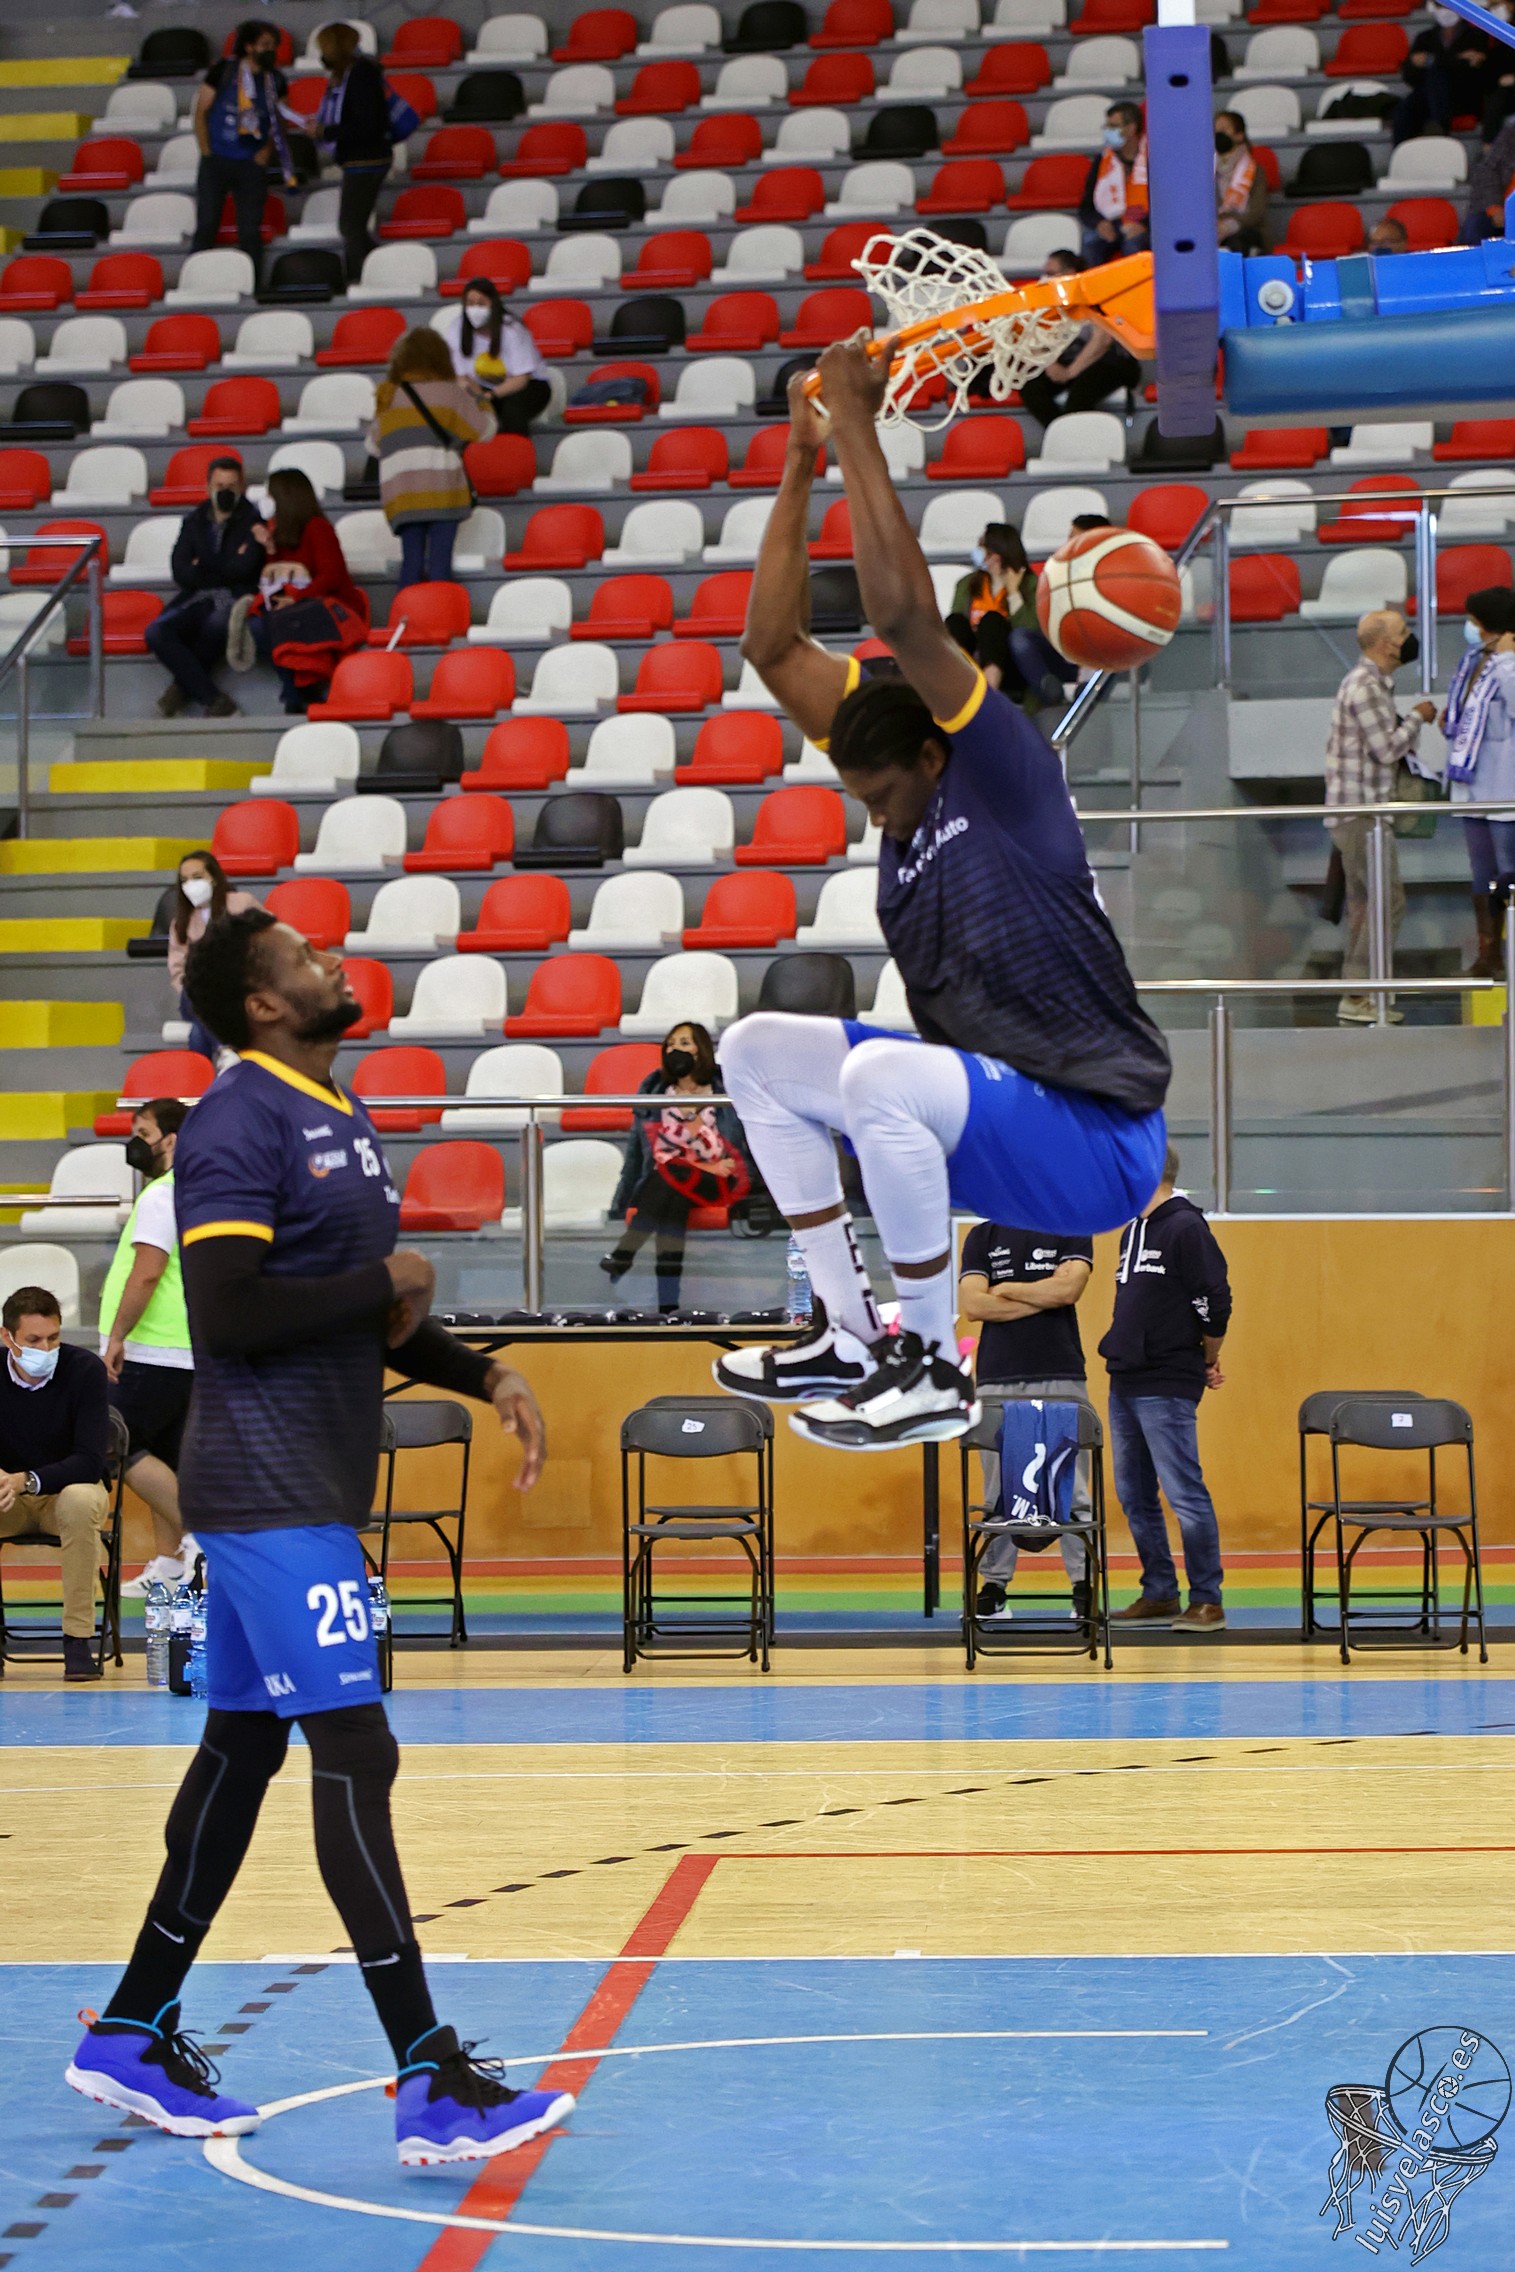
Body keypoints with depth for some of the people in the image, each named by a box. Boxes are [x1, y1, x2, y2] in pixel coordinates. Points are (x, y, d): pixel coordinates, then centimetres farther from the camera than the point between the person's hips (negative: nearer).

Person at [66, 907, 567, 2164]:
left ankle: (136, 2034, 25)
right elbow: (230, 1313, -23)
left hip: (315, 1490, 10)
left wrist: (484, 1373, 9)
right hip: (267, 1487, -10)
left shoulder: (344, 1120, 16)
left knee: (243, 1747, 15)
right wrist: (386, 1282, -13)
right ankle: (431, 2084, -17)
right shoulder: (240, 1122, -14)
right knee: (355, 1753, -14)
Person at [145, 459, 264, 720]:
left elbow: (243, 569, -7)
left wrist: (203, 567, 3)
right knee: (156, 632, -27)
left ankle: (183, 686, -15)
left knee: (216, 625, -41)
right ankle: (214, 701, -31)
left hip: (236, 600, -4)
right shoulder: (194, 522, 19)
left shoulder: (253, 520, 7)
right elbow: (181, 573, 6)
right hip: (197, 599, 4)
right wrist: (224, 570, -4)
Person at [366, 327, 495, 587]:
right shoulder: (450, 392, 2)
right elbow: (484, 428, 9)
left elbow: (373, 444, 22)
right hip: (442, 491, -3)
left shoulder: (389, 396, 13)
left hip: (400, 495, 3)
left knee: (411, 559, 4)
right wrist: (481, 401, 27)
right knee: (440, 559, -5)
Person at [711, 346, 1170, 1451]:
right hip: (990, 1100, 10)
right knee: (755, 1051, 11)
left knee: (879, 1072, -36)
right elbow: (774, 646, 8)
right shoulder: (907, 789, 7)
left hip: (1098, 1138, -10)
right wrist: (800, 470, 3)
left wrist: (858, 432, -25)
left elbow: (904, 617, -28)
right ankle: (852, 1337, 8)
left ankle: (936, 1372, -20)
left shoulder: (1006, 774, -15)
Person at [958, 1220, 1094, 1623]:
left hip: (1061, 1377, -1)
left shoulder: (1071, 1231, 9)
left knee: (1072, 1488, -3)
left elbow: (1068, 1288, -8)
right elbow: (972, 1304, -1)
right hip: (998, 1378, 1)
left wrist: (1006, 1290, 0)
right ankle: (993, 1586, 6)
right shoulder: (983, 1236, 12)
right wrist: (1041, 1299, -3)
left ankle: (1085, 1585, 0)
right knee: (999, 1489, 1)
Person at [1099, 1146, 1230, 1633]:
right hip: (1125, 1383, 9)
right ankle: (1159, 1596, 18)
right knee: (1134, 1496, 11)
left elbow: (1215, 1301, -14)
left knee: (1184, 1494, -8)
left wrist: (1207, 1363, -4)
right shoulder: (1134, 1231, 16)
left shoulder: (1185, 1227, -11)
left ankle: (1207, 1601, -4)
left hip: (1167, 1390, -9)